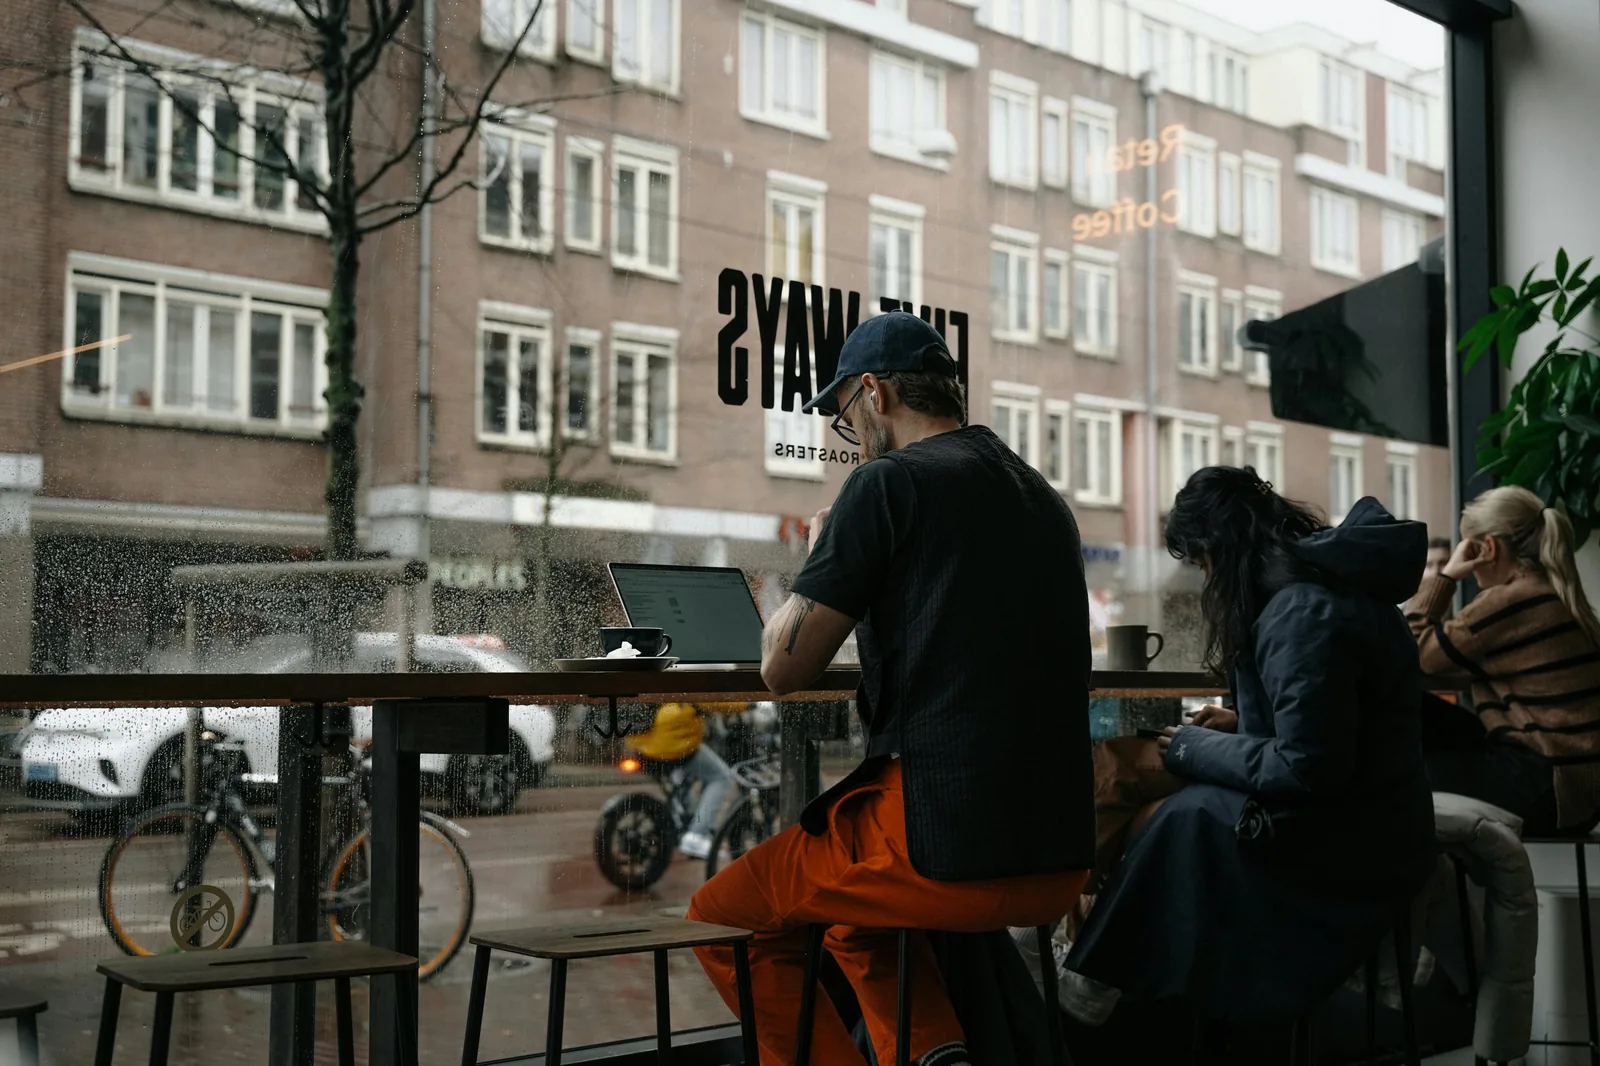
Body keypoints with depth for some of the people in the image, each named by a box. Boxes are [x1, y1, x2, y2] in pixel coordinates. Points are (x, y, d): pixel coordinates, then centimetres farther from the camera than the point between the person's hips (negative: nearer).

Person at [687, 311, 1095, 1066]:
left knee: (719, 917, 15)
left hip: (949, 851, -7)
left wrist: (822, 556, 9)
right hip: (1059, 862, 7)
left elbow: (783, 668, -7)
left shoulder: (890, 482, -8)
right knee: (858, 916, 33)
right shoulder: (1043, 496, 14)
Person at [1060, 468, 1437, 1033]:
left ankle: (1104, 983, 1)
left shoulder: (1303, 613, -23)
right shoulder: (1336, 582, 8)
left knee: (1183, 819, -13)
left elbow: (1307, 768, -24)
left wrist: (1195, 749, -12)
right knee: (1181, 808, 3)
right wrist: (1243, 724, 13)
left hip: (1354, 854, -9)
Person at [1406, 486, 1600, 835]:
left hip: (1549, 791, -9)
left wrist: (1445, 575, -2)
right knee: (1427, 721, 12)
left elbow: (1413, 653, -8)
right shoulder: (1555, 595, 12)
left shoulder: (1508, 601, -17)